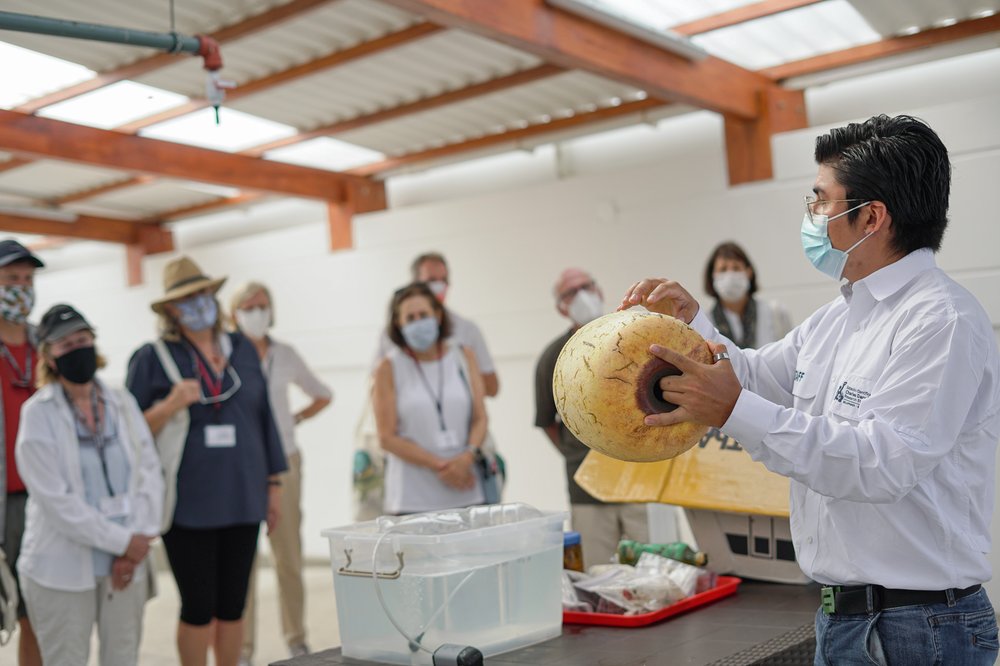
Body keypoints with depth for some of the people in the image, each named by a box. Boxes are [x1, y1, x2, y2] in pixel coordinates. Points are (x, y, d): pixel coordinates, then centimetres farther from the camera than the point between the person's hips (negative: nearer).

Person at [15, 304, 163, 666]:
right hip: (63, 569, -3)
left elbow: (149, 472, 1)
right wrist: (123, 541, -14)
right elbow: (57, 500, -14)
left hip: (128, 563, 4)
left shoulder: (123, 402, 4)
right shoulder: (38, 414, -8)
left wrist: (139, 539, -10)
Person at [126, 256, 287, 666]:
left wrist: (274, 483, 12)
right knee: (199, 607, 3)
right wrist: (170, 406, -19)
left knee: (233, 605, 11)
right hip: (188, 505, -3)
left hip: (242, 499, 4)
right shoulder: (152, 358, -3)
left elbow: (264, 417, 13)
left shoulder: (242, 350, 9)